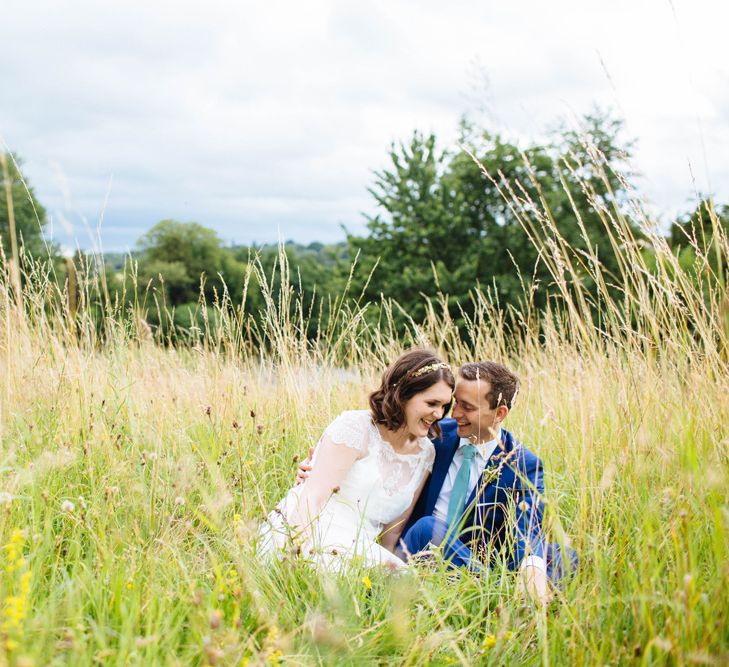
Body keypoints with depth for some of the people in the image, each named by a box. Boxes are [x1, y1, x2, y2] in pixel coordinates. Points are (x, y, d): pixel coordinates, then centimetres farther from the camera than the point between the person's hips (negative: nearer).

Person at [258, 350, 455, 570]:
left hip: (351, 552, 5)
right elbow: (312, 498, -16)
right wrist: (310, 558, -30)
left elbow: (394, 531, 14)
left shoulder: (425, 453, 12)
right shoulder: (355, 427, -7)